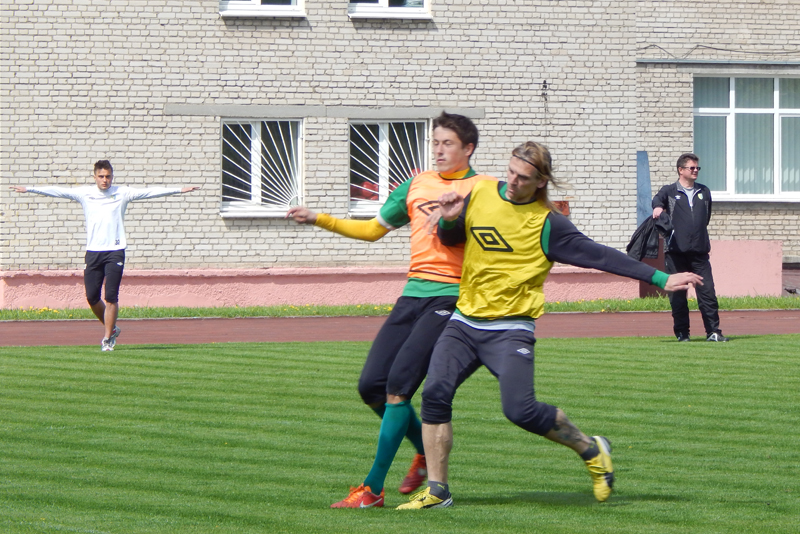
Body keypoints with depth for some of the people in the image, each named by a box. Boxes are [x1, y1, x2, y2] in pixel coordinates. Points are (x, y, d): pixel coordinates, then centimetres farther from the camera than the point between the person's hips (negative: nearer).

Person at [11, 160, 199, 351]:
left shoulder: (123, 193, 4)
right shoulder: (84, 193, 6)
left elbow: (149, 192, 3)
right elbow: (58, 191, 5)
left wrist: (179, 190, 0)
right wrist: (28, 189, 1)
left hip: (115, 251, -2)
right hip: (93, 251, 2)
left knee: (111, 297, -8)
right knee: (92, 297, 1)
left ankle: (108, 338, 1)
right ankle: (111, 328, 24)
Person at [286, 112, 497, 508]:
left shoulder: (485, 189, 1)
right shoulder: (417, 185, 18)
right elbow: (373, 229, 26)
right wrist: (320, 220, 18)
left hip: (451, 297, -7)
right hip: (413, 293, 7)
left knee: (399, 383, -16)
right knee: (371, 386, 1)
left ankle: (373, 489, -12)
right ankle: (426, 451, 24)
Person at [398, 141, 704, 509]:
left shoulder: (547, 224, -6)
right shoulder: (480, 193, 8)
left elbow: (598, 256, -7)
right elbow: (451, 239, 23)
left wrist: (660, 279, -12)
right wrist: (449, 220, -2)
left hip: (510, 330, -5)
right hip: (465, 319, 5)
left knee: (521, 410, -20)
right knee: (435, 393, -13)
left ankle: (591, 450, 6)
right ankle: (437, 491, -3)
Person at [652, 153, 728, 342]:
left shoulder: (704, 192, 18)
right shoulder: (669, 191, 7)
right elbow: (658, 199, -14)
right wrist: (658, 207, -36)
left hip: (699, 250, 2)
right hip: (676, 251, -2)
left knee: (707, 291, -5)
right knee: (677, 294, 0)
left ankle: (713, 331, -3)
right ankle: (682, 332, 8)